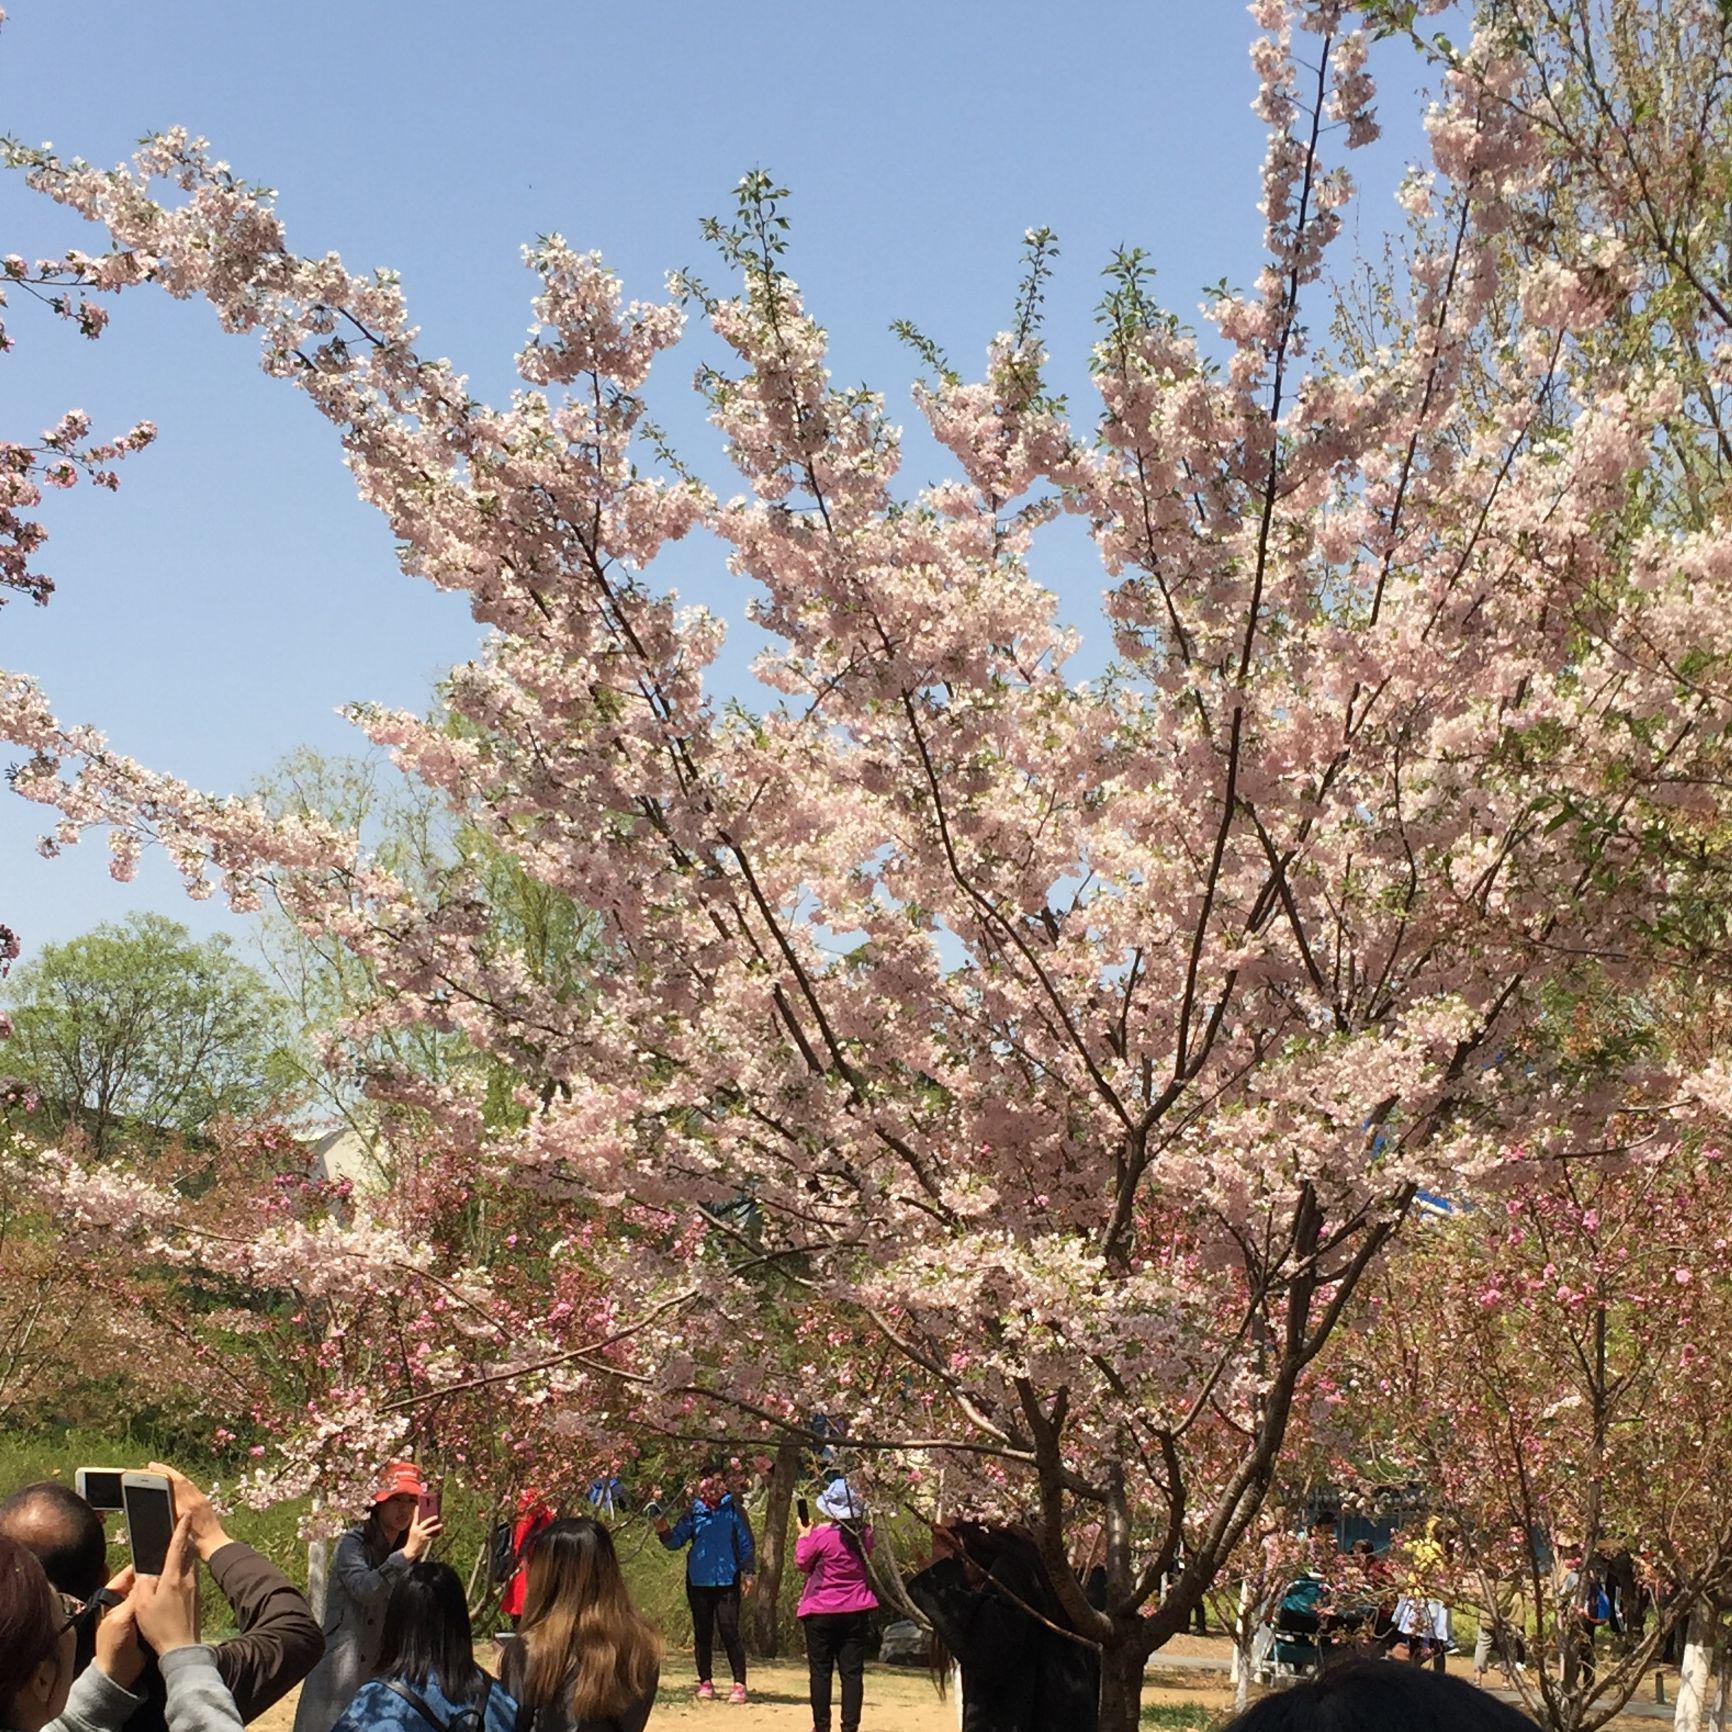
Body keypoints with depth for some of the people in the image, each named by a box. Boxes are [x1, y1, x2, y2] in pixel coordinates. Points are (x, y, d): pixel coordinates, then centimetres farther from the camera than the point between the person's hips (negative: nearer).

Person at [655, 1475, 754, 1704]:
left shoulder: (734, 1512, 0)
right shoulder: (694, 1513, 4)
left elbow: (746, 1545, 4)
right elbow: (676, 1540, 3)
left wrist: (747, 1573, -3)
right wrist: (664, 1531, -17)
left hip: (727, 1582, -3)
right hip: (699, 1582, 3)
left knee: (729, 1632, -6)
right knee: (702, 1634, 9)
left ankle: (739, 1684, -2)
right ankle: (705, 1683, 18)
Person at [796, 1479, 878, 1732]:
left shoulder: (820, 1533, -15)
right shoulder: (864, 1534, -1)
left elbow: (802, 1563, -3)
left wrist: (803, 1535, 12)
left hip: (822, 1613, -3)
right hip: (856, 1611, 3)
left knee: (820, 1671, 7)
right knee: (852, 1671, 5)